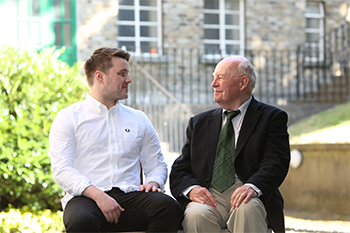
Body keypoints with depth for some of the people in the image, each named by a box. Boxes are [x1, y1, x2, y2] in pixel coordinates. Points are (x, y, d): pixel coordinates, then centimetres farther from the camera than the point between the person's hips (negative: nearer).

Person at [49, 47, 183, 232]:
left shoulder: (138, 119, 23)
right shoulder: (68, 118, 9)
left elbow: (156, 165, 25)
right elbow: (61, 169, -3)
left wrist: (153, 183, -1)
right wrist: (97, 195, -18)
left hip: (130, 196, 4)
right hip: (86, 197, -4)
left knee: (169, 207, -30)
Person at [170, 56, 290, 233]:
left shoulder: (271, 118, 11)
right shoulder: (198, 123, 23)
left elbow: (276, 163, -6)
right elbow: (180, 170, 15)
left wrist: (253, 187, -27)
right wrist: (191, 189, -10)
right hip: (209, 196, 2)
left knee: (247, 209, -37)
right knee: (196, 215, -32)